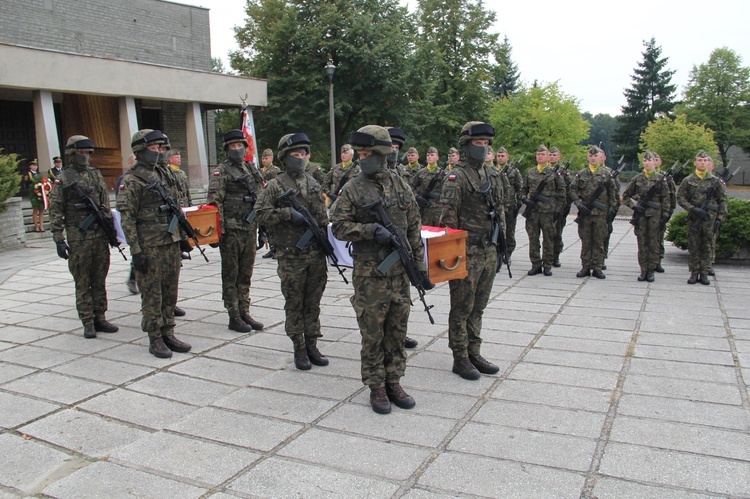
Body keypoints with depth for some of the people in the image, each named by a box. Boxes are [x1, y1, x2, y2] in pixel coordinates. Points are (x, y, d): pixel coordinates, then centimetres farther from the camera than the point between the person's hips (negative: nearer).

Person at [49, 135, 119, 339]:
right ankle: (88, 323, 9)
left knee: (99, 280, 9)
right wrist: (59, 240, -10)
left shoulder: (96, 174, 11)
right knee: (82, 282, 2)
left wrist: (111, 228, 11)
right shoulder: (62, 179, -3)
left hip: (100, 235, 4)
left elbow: (105, 204, 15)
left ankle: (100, 318, 18)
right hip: (78, 238, -4)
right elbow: (55, 211, -5)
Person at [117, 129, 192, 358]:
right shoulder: (131, 180, -8)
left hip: (171, 243, 7)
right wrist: (136, 250, -17)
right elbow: (126, 217, -13)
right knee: (152, 294, 1)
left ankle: (168, 334, 21)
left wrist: (181, 236, 19)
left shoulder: (161, 175, 15)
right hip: (149, 246, -7)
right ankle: (155, 339, 10)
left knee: (170, 291, 11)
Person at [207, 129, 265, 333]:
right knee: (231, 276, 2)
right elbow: (214, 201, -12)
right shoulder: (221, 171, -4)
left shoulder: (252, 169, 14)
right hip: (231, 230, -6)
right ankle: (234, 317, 8)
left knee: (245, 274, 12)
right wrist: (219, 229, -19)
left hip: (250, 228, 6)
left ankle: (245, 313, 21)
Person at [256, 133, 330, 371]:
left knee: (313, 302, 11)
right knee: (294, 304, 4)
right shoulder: (275, 185, -4)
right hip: (291, 256, -5)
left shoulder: (313, 183, 12)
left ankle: (312, 345, 21)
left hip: (316, 254, 5)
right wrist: (287, 213, -19)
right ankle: (299, 349, 14)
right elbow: (260, 213, -10)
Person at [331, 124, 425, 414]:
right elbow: (339, 226, -6)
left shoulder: (401, 185, 8)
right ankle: (376, 387, 17)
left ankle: (393, 382, 24)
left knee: (397, 330, 11)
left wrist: (419, 261, 9)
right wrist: (371, 230, -20)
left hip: (400, 271, 4)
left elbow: (414, 227, 12)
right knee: (372, 333, 3)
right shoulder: (353, 189, -3)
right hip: (370, 273, -3)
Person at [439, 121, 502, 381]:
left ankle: (474, 353, 26)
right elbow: (448, 217, -15)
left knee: (478, 307, 15)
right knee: (462, 308, 2)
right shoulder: (456, 177, -11)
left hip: (488, 252, 8)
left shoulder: (491, 176, 14)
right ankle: (460, 359, 12)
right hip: (468, 252, -7)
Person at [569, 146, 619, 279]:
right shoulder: (581, 173, 6)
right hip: (585, 211, 1)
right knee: (585, 240, 5)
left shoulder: (606, 173, 5)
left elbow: (613, 192, 9)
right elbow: (572, 190, 5)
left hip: (600, 212, 0)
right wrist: (578, 204, -7)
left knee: (599, 241, 3)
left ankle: (597, 268, 9)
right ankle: (585, 267, 12)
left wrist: (611, 207, 3)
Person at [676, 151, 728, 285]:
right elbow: (680, 198, 0)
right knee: (693, 247, 4)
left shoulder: (715, 181, 5)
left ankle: (704, 274, 11)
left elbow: (723, 200, 7)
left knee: (707, 247, 5)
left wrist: (720, 218, -1)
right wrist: (693, 209, -13)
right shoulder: (687, 180, 4)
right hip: (693, 219, 0)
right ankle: (694, 273, 12)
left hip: (710, 219, 0)